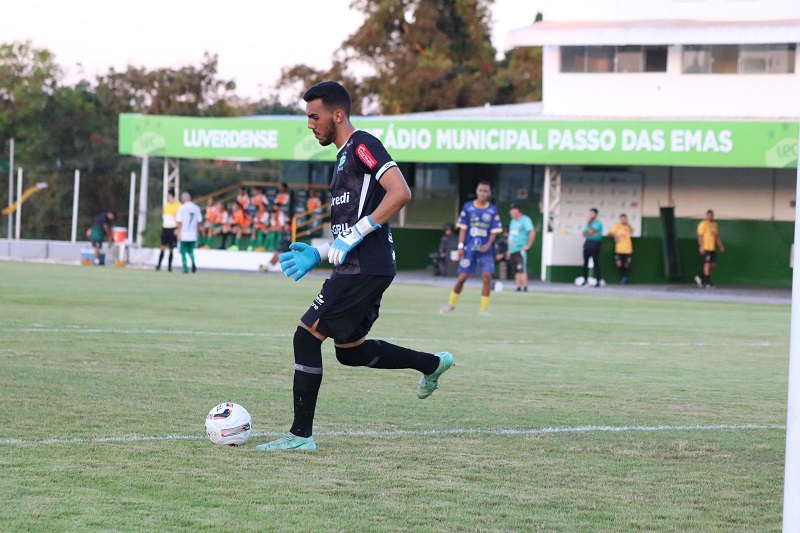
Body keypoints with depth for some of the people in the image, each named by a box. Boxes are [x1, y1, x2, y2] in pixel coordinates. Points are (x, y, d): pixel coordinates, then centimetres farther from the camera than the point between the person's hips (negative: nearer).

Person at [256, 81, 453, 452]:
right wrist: (318, 253, 16)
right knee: (350, 350, 20)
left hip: (364, 268, -10)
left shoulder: (362, 146, -10)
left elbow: (400, 193, -23)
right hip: (358, 268, 10)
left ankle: (301, 435, -5)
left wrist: (353, 237, -22)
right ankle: (432, 364, 32)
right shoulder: (345, 157, 22)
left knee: (306, 336, -10)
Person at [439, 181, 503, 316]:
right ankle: (451, 303, 21)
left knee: (487, 276, -12)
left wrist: (489, 244, -13)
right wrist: (461, 246, -3)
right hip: (469, 248, 0)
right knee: (462, 277, 1)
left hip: (485, 249, 0)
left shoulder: (493, 210, 4)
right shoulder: (468, 207, 2)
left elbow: (494, 230, 4)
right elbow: (463, 228, 3)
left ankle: (484, 308, -2)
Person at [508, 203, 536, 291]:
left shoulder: (525, 220, -8)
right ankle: (518, 287, 10)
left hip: (521, 250, -9)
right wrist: (509, 249, 21)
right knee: (516, 270, 8)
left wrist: (528, 245, -18)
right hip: (513, 250, 9)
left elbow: (532, 233, -18)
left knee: (522, 269, -14)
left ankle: (525, 287, -15)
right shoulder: (513, 221, 19)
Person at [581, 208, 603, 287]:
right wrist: (590, 233, -8)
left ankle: (598, 280, -5)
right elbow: (584, 233, 12)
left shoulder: (598, 223, -3)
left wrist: (588, 223, -7)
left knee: (596, 262, -8)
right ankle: (585, 279, 8)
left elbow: (592, 231, -16)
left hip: (595, 243, -7)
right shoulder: (589, 223, 18)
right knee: (585, 262, 4)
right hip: (587, 242, 7)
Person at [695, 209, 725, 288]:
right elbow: (700, 236, -11)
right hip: (706, 248, -8)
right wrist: (701, 247, -19)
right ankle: (707, 283, -4)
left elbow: (717, 237, 22)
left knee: (713, 265, 5)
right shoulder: (703, 224, -6)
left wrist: (721, 246, 16)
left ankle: (700, 278, 17)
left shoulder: (715, 224, 17)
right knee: (707, 264, -8)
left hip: (713, 248, 8)